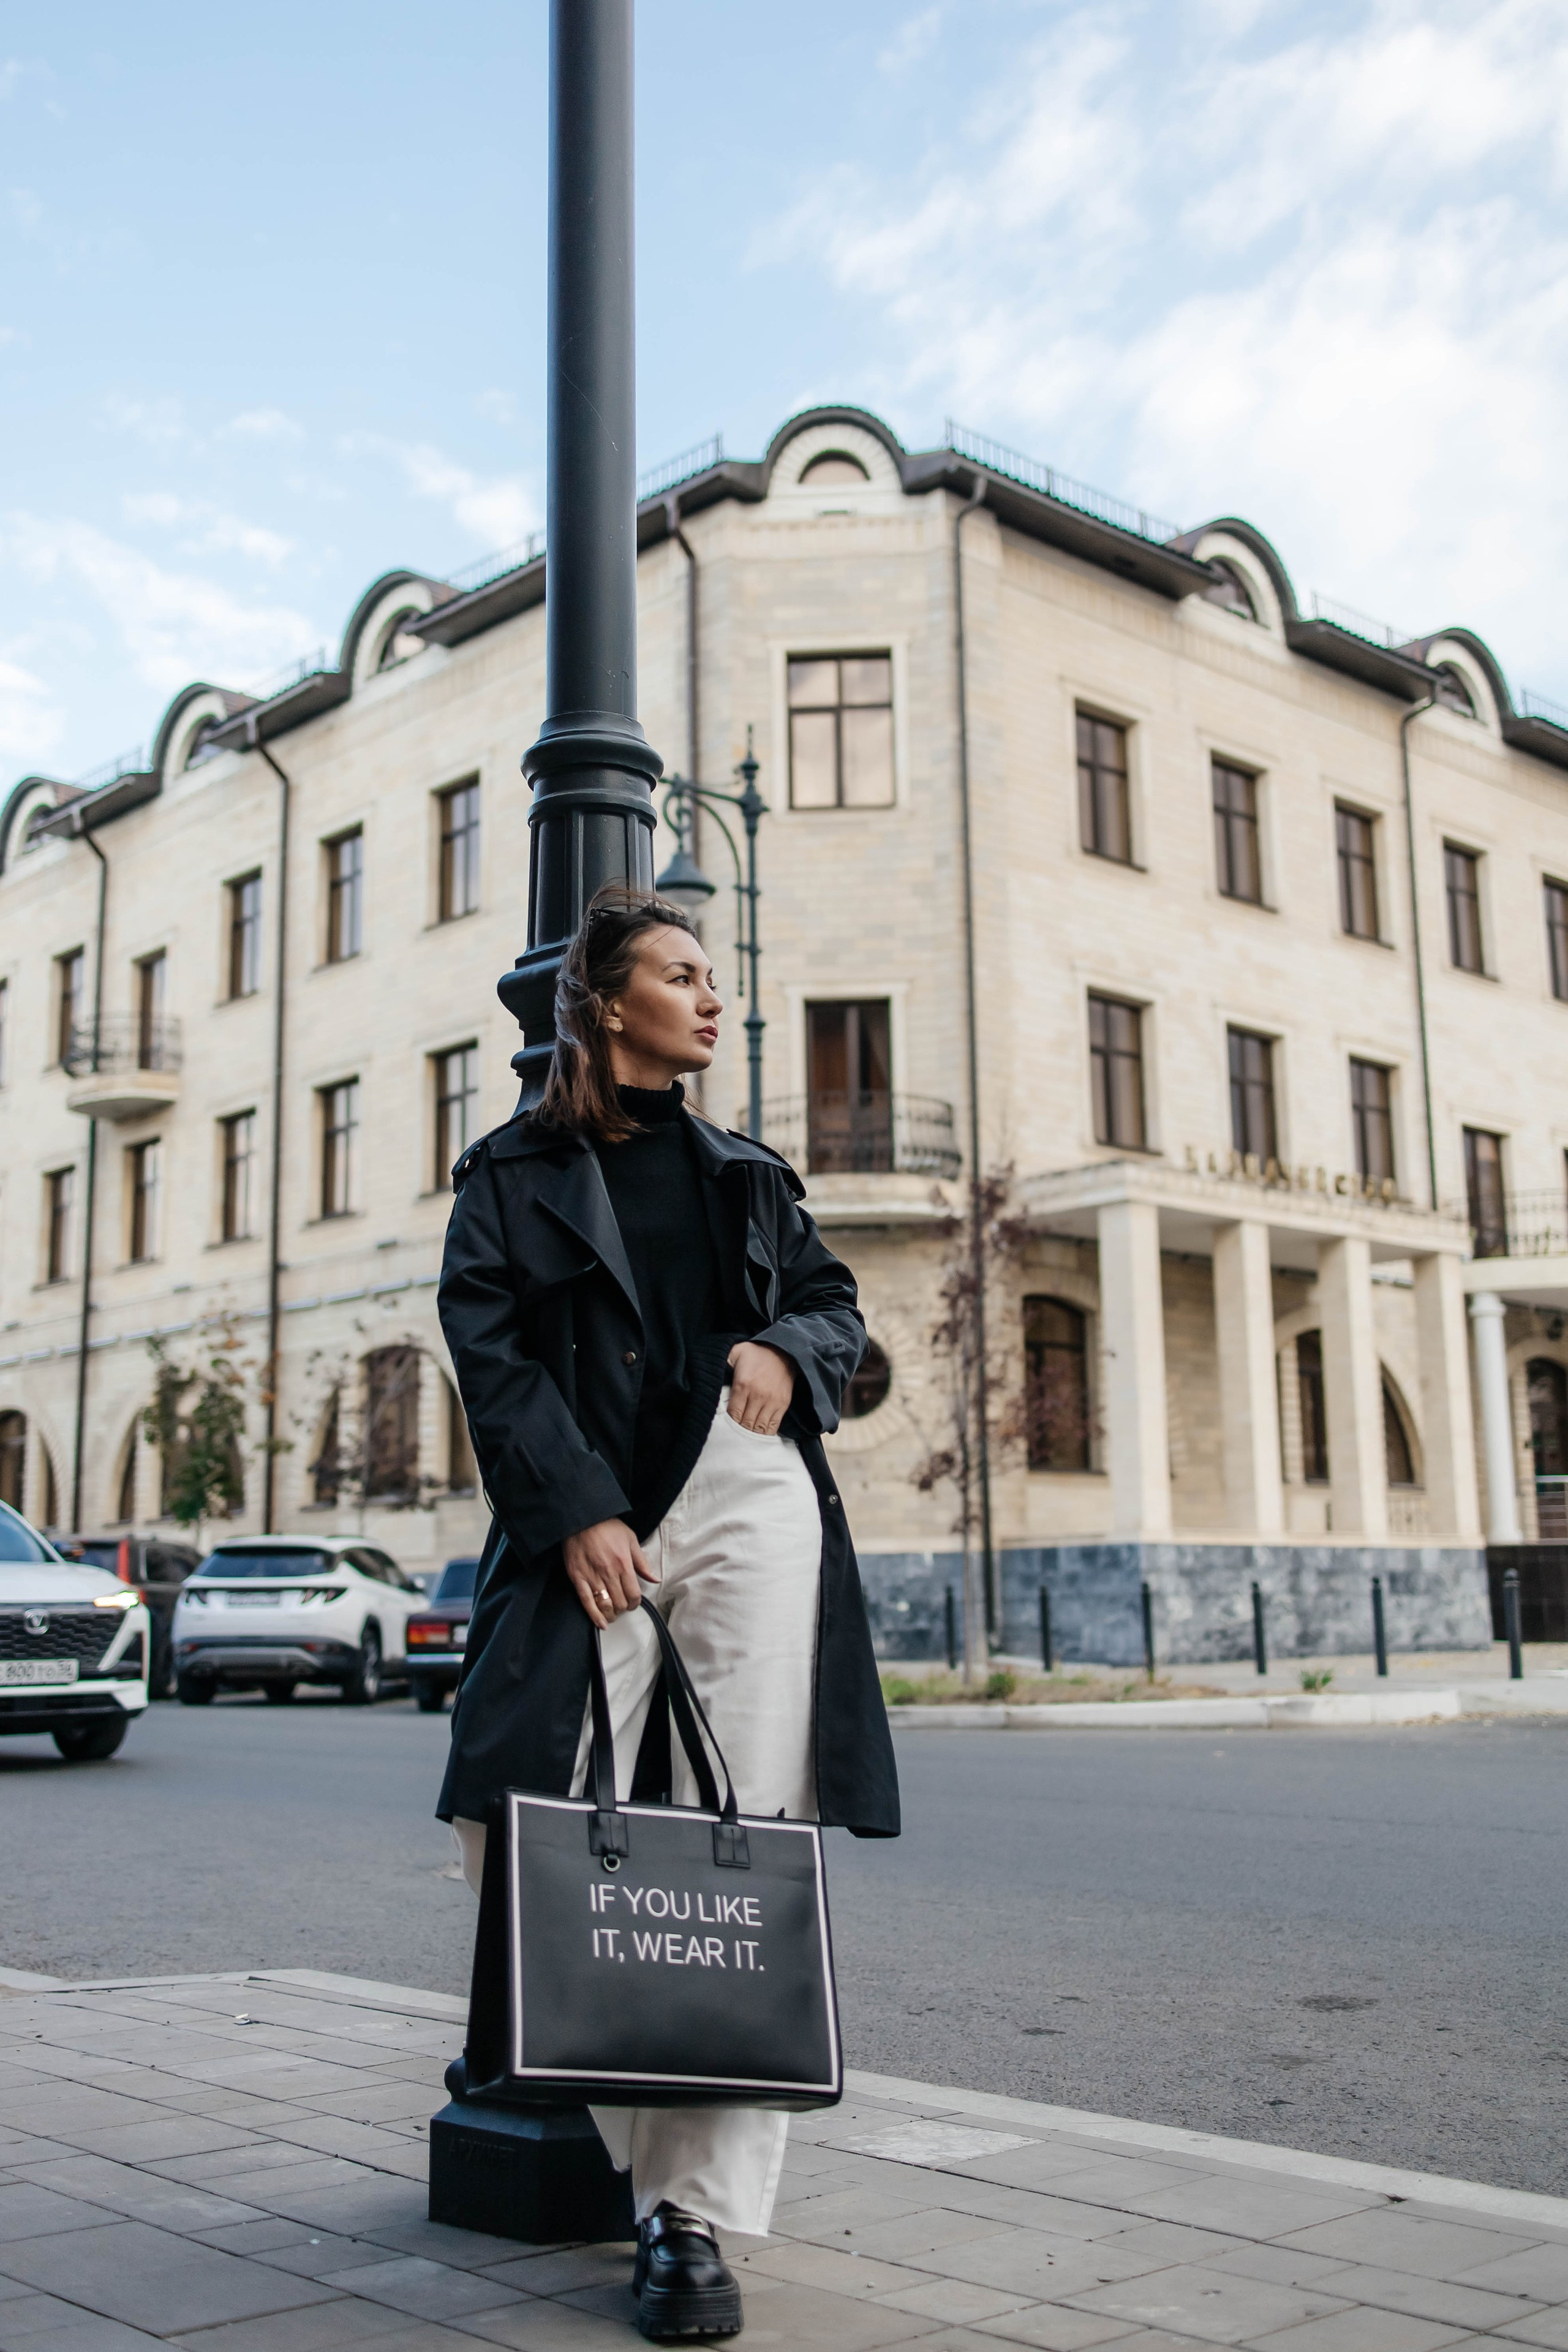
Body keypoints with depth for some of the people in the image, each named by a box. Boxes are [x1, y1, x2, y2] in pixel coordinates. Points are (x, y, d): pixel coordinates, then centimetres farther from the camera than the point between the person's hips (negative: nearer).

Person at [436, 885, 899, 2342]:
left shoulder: (745, 1172, 22)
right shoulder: (513, 1174, 11)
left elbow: (836, 1303, 23)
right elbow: (489, 1352, 0)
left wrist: (787, 1350, -2)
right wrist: (578, 1514, -11)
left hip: (746, 1499, 2)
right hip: (586, 1527, -2)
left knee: (743, 1843, -8)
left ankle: (703, 2208, -5)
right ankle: (657, 2171, 7)